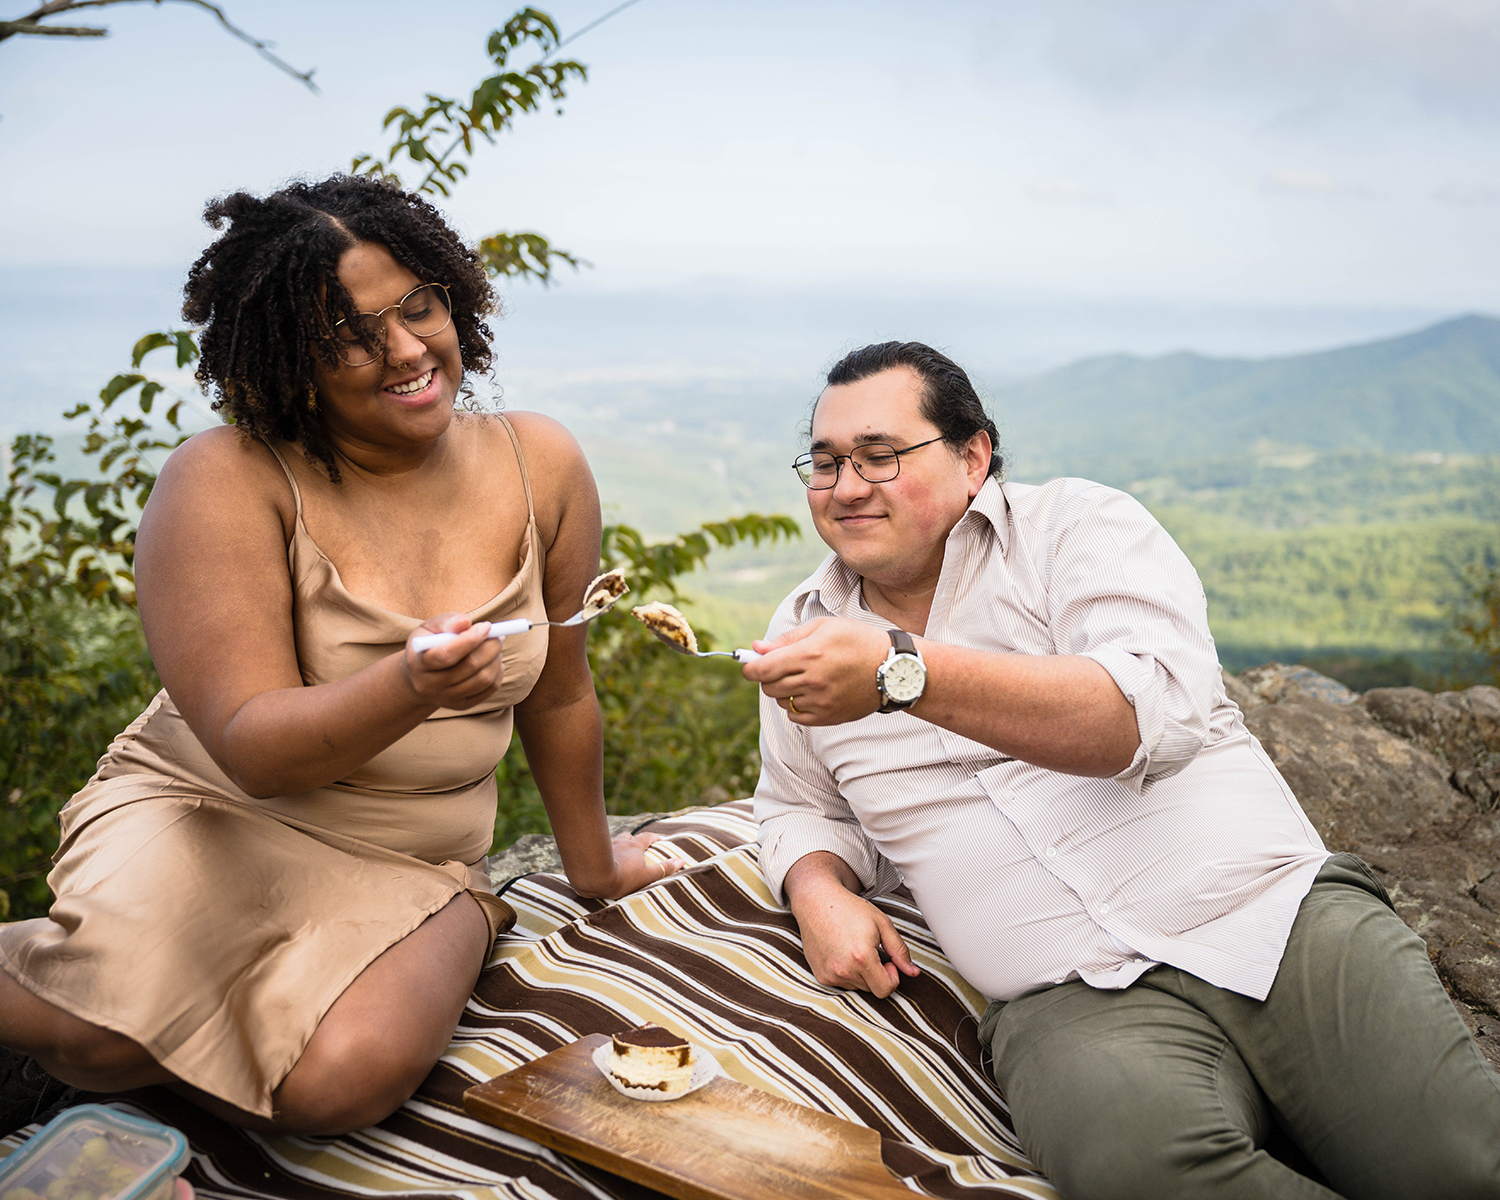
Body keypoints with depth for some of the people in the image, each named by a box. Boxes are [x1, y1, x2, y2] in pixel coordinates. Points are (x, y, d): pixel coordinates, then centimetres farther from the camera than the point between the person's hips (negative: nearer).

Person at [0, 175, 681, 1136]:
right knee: (106, 1036, -30)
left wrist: (593, 864, 16)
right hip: (208, 815, -2)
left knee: (344, 1081, -26)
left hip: (411, 864, 3)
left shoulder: (541, 464, -5)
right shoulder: (227, 482, -14)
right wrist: (410, 685, -38)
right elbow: (254, 749, -19)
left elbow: (557, 695, 6)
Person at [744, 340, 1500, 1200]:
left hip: (1280, 913, -1)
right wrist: (821, 892, 2)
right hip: (1072, 1001, 2)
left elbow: (1156, 710, -16)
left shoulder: (1077, 524, 2)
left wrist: (902, 672, -24)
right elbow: (801, 806, 26)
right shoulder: (806, 632, 13)